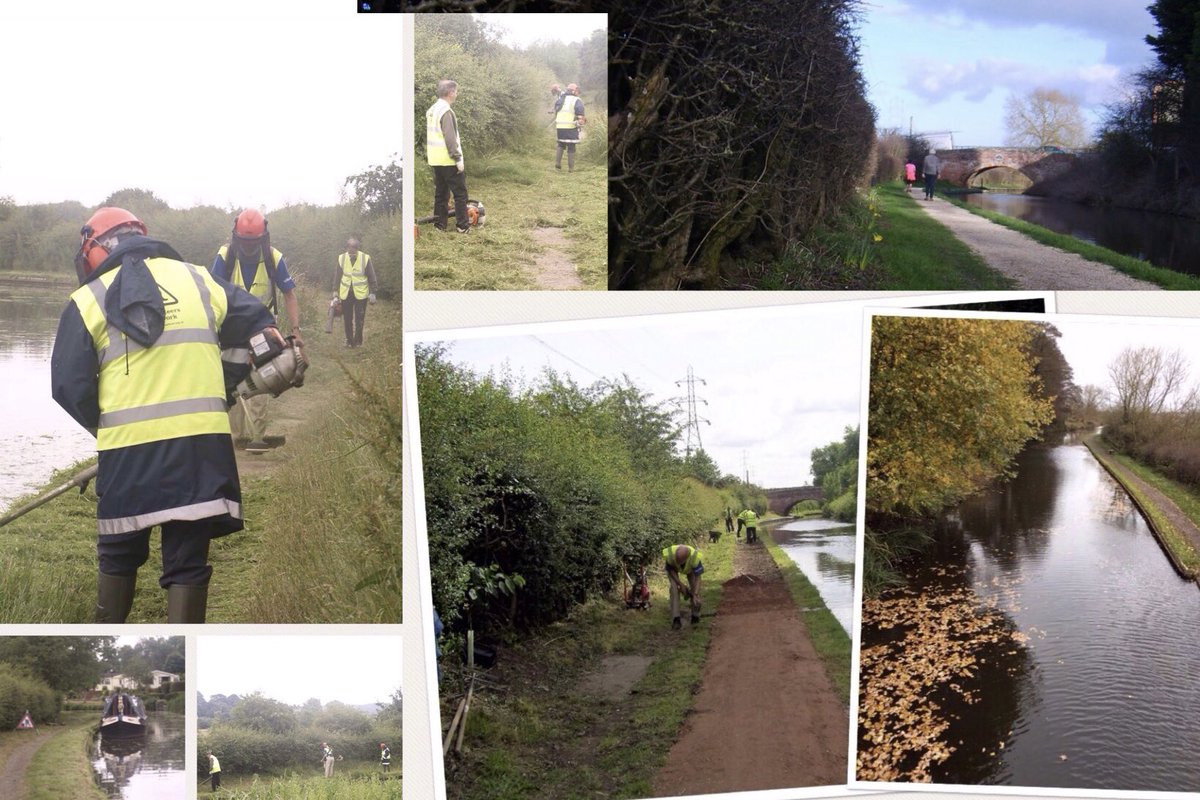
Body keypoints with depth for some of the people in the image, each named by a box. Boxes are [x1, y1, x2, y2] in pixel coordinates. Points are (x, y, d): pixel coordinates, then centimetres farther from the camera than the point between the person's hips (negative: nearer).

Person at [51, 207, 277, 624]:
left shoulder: (87, 300, 6)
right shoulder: (197, 279, 13)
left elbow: (69, 386, 1)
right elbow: (257, 326, 17)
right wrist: (219, 395, 21)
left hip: (127, 448, -1)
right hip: (201, 441, 1)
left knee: (119, 555, 18)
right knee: (187, 562, 5)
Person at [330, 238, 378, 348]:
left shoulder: (365, 258, -6)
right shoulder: (341, 258, 0)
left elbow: (371, 277, 0)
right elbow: (337, 276, 11)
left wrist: (372, 292, -2)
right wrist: (335, 290, 11)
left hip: (361, 293, -2)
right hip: (345, 293, 2)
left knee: (359, 319, -2)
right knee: (347, 319, 6)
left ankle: (358, 342, 9)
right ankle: (349, 340, 19)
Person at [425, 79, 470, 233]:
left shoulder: (431, 111, 12)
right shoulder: (446, 112, -17)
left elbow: (428, 135, 19)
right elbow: (450, 138, -21)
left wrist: (427, 155, 24)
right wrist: (458, 158, -19)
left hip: (435, 160, 9)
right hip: (448, 160, -9)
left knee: (441, 193, 13)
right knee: (460, 192, -2)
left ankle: (439, 224, 15)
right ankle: (463, 225, -1)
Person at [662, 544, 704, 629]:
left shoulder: (695, 558, -43)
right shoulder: (670, 554, -42)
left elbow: (697, 578, -33)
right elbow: (671, 570, -21)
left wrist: (695, 596, -41)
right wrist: (681, 584, -22)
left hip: (689, 568, 1)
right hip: (673, 568, -1)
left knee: (695, 588, -10)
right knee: (674, 588, -21)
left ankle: (695, 616, 12)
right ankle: (675, 619, -18)